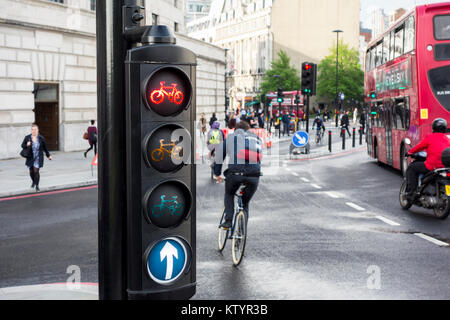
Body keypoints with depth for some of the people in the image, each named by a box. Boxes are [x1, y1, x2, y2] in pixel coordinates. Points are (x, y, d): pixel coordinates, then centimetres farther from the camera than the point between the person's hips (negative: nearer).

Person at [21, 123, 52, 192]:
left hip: (38, 158, -2)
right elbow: (22, 145, 3)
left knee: (36, 171, -11)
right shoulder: (27, 137, -6)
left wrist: (48, 155, 14)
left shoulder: (41, 138, -6)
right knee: (31, 172, 11)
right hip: (30, 158, 2)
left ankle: (37, 186, 3)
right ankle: (33, 181, 43)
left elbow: (45, 147, 6)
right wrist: (27, 145, -21)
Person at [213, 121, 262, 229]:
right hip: (254, 174, 2)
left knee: (229, 194, 28)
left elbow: (219, 156, 26)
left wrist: (217, 174, 39)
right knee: (245, 203, 21)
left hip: (235, 172, -2)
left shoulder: (230, 138, 22)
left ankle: (228, 221, 12)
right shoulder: (257, 139, 28)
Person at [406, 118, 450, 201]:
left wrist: (410, 152, 27)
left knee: (411, 168, 10)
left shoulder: (430, 137, -1)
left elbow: (419, 147, 9)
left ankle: (411, 193, -1)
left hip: (432, 166, -6)